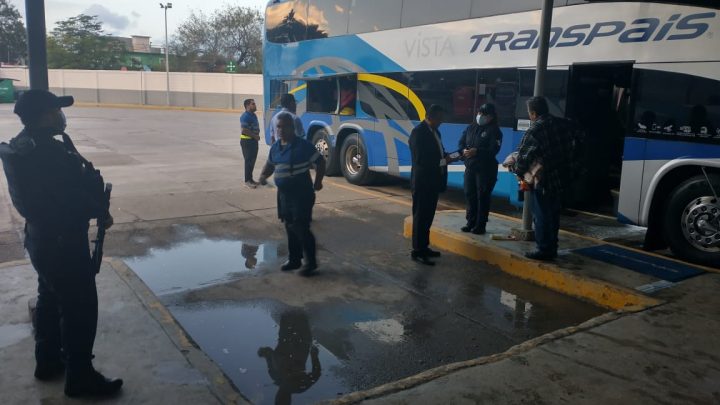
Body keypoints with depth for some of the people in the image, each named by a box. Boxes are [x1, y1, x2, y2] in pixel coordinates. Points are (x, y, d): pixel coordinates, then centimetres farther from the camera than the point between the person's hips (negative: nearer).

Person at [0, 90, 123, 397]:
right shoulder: (49, 152, -27)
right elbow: (79, 196, -24)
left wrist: (95, 207, 2)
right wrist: (102, 210, -5)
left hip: (40, 237, 10)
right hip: (62, 242, -10)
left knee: (50, 300, 23)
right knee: (80, 308, 2)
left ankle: (48, 361, 38)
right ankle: (80, 377, 13)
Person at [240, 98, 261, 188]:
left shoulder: (254, 115, 13)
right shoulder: (245, 116, -16)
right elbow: (244, 130, -23)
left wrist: (257, 135, 6)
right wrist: (255, 136, -17)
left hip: (254, 140, 9)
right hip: (247, 141, -9)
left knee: (252, 160, 13)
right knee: (249, 161, -5)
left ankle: (250, 179, 22)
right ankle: (247, 180, 1)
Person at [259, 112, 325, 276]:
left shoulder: (303, 146, -14)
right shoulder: (275, 147, 7)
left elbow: (320, 162, -8)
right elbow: (270, 164, 20)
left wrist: (317, 182, -7)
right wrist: (263, 175, 1)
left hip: (302, 194, -7)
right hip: (284, 194, 7)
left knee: (301, 228, -6)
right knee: (290, 228, 15)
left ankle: (310, 262, 8)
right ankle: (294, 259, 28)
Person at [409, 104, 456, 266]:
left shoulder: (434, 131, 13)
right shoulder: (418, 132, -15)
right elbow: (421, 159, -24)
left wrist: (447, 156, -3)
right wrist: (443, 161, -17)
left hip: (433, 181, 9)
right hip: (422, 182, -9)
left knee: (428, 216, 16)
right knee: (420, 216, -2)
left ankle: (424, 247, 26)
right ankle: (417, 251, 5)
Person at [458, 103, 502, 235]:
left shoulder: (494, 130, -7)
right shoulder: (471, 127, 11)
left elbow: (494, 149, -18)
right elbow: (461, 143, 11)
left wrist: (476, 151, -26)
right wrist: (463, 150, -11)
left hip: (486, 169, -6)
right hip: (470, 167, 6)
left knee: (483, 196, -2)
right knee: (470, 194, 10)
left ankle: (481, 225, 6)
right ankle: (471, 222, 22)